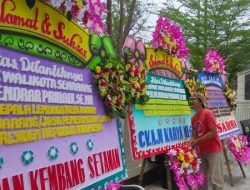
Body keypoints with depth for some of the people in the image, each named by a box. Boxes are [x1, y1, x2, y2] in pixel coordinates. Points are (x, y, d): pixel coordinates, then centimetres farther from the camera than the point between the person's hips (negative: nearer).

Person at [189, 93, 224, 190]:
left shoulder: (208, 113, -17)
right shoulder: (193, 117, 4)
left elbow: (214, 132, -21)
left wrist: (197, 141, -19)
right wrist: (189, 145, -7)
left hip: (213, 150, -7)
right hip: (202, 150, 7)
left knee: (215, 178, -1)